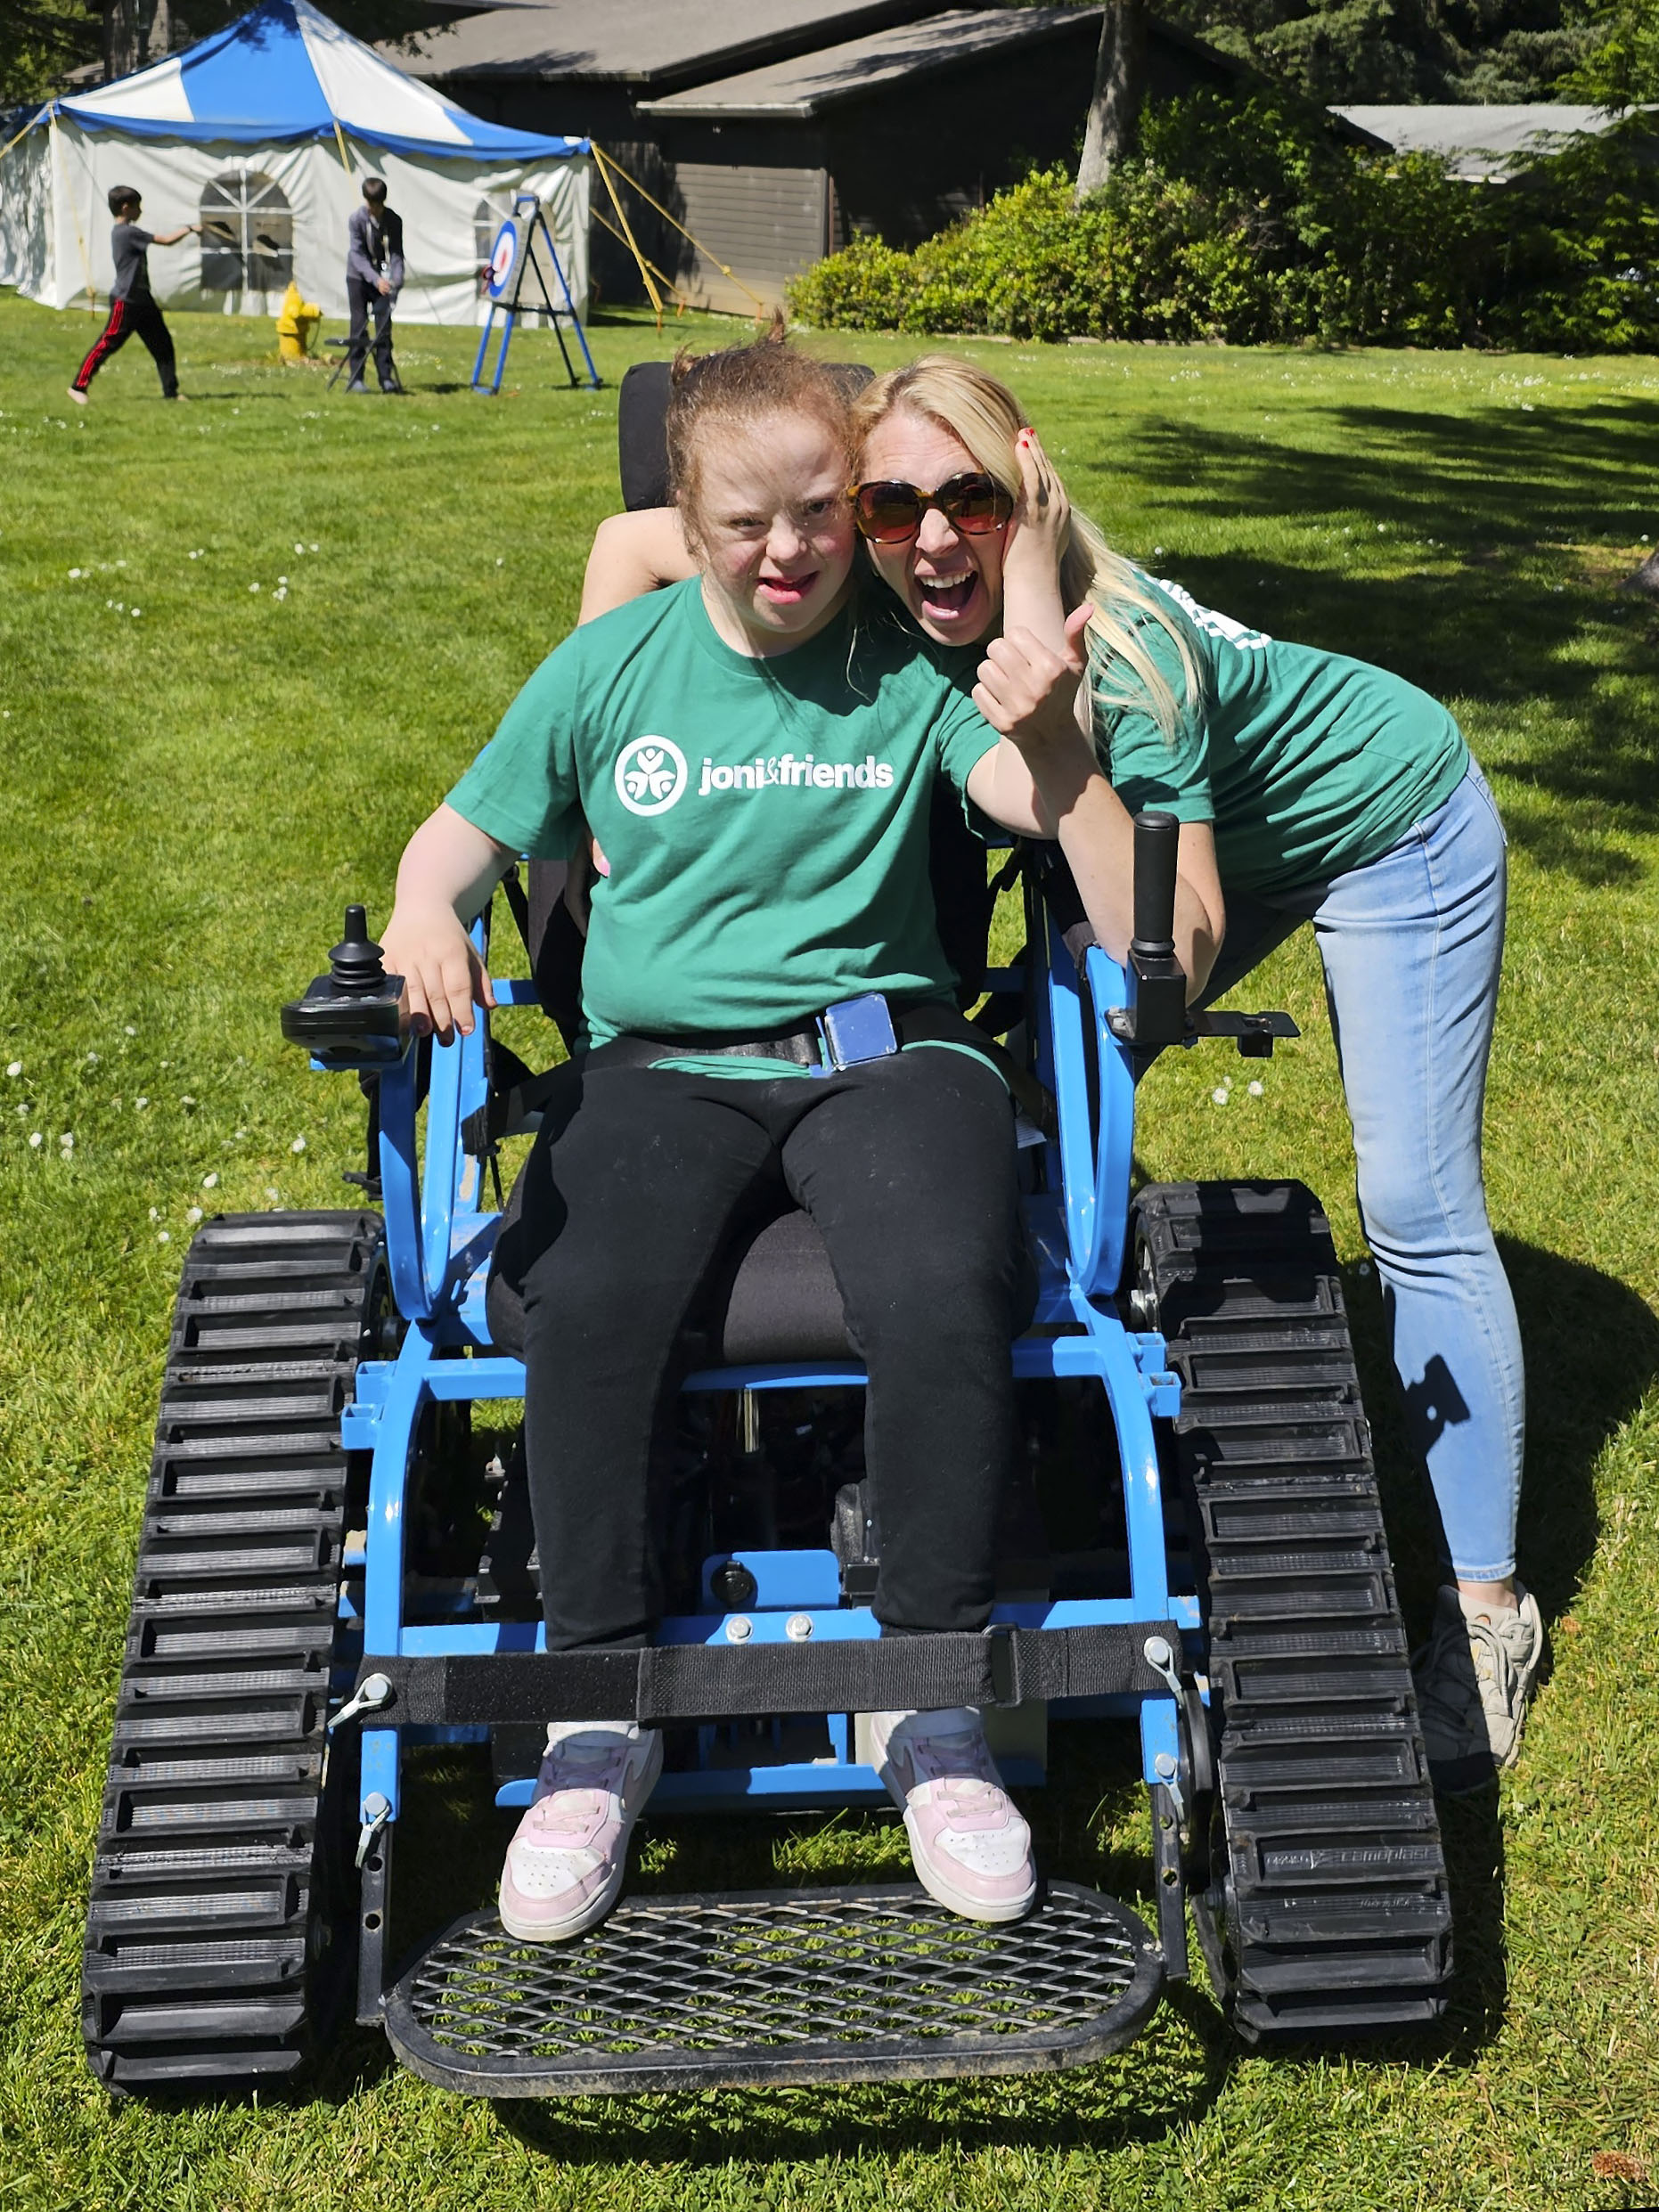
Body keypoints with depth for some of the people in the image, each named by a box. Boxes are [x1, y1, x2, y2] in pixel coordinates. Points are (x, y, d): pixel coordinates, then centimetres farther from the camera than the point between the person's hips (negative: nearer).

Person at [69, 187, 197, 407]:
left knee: (162, 343, 9)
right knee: (107, 344, -5)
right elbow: (167, 240, -18)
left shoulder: (122, 232, 12)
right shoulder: (128, 233, -18)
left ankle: (171, 391, 13)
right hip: (125, 302, -10)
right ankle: (79, 386, 2)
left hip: (141, 300, 10)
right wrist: (189, 228, -6)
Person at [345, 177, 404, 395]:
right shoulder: (357, 218, -15)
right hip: (359, 278, -2)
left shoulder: (394, 220, -8)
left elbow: (396, 253, -8)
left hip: (383, 279, 2)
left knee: (384, 327, -1)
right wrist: (375, 279, -30)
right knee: (359, 327, -2)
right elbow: (357, 254, -19)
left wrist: (396, 280, -25)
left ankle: (386, 377, 1)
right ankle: (355, 377, 1)